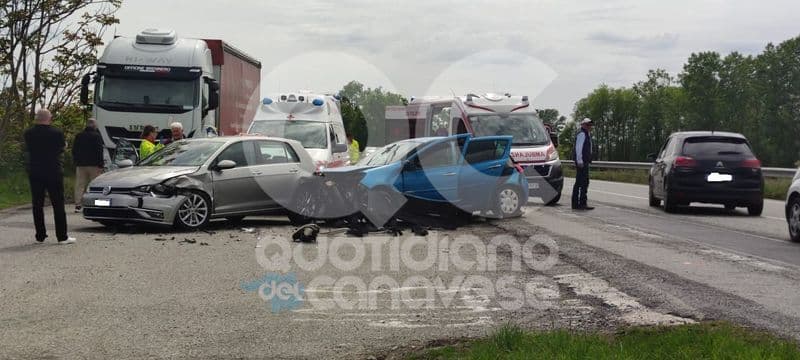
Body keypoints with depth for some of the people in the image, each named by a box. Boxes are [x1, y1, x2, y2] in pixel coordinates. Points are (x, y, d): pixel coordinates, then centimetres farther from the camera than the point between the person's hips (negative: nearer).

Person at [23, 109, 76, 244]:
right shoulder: (56, 133, -11)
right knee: (58, 205, 1)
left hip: (34, 173, 3)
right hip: (53, 172, -3)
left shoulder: (28, 134, -2)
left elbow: (28, 151, 7)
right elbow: (61, 149, -2)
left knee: (37, 205, 10)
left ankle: (40, 236, 10)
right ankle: (62, 236, -1)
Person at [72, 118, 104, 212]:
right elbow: (99, 151, -9)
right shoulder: (97, 136, -5)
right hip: (93, 165, -4)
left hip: (80, 165, 4)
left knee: (79, 185, 4)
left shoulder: (78, 136, 10)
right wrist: (100, 165, -7)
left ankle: (78, 205, -2)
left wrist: (76, 162, 19)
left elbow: (74, 151, 13)